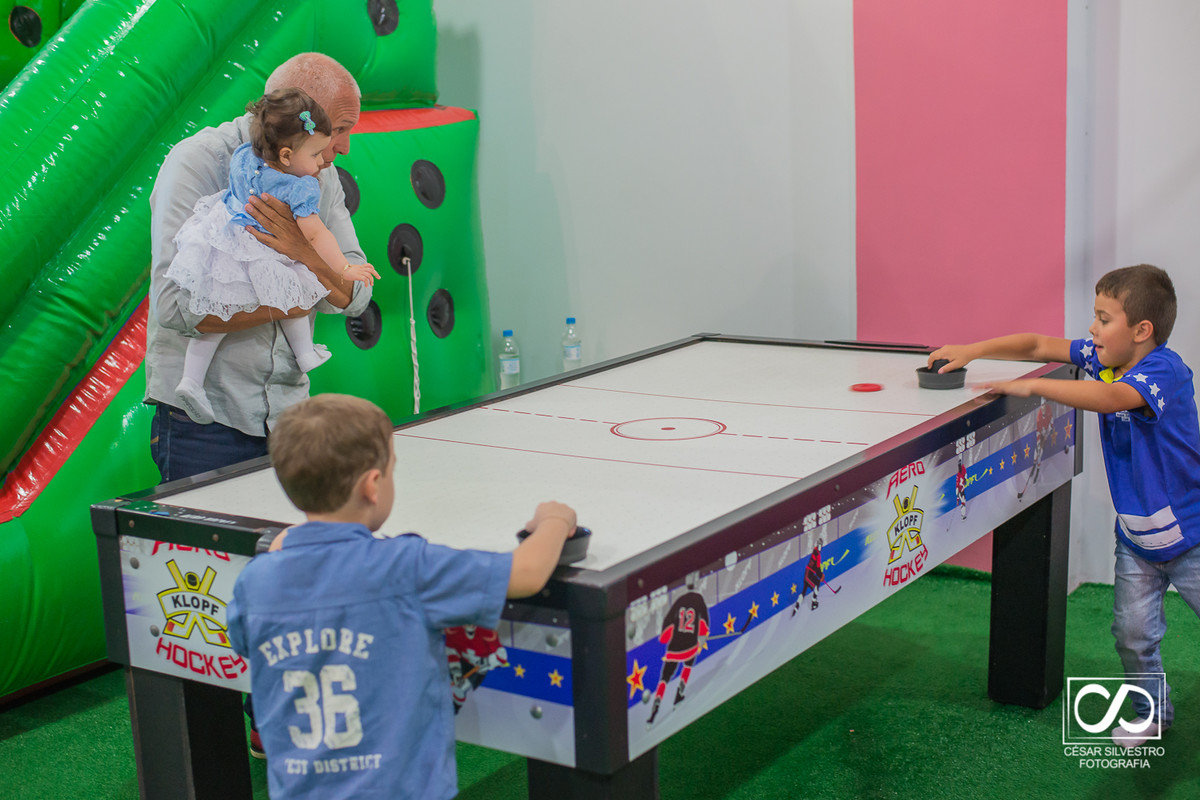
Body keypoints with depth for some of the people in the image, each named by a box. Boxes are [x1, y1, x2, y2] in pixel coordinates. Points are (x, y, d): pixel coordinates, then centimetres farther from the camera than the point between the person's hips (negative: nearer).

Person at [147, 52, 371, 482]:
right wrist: (283, 306, -14)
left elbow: (355, 296, -2)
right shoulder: (199, 161, -12)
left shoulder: (322, 177, 7)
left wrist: (305, 252, -21)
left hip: (287, 414, 5)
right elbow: (177, 305, -23)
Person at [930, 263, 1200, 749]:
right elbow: (1037, 346, 7)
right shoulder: (1101, 357, -1)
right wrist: (970, 351, -4)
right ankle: (1151, 712, 26)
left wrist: (1030, 387, -39)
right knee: (1132, 633, 6)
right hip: (1134, 536, 7)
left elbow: (1110, 398, -42)